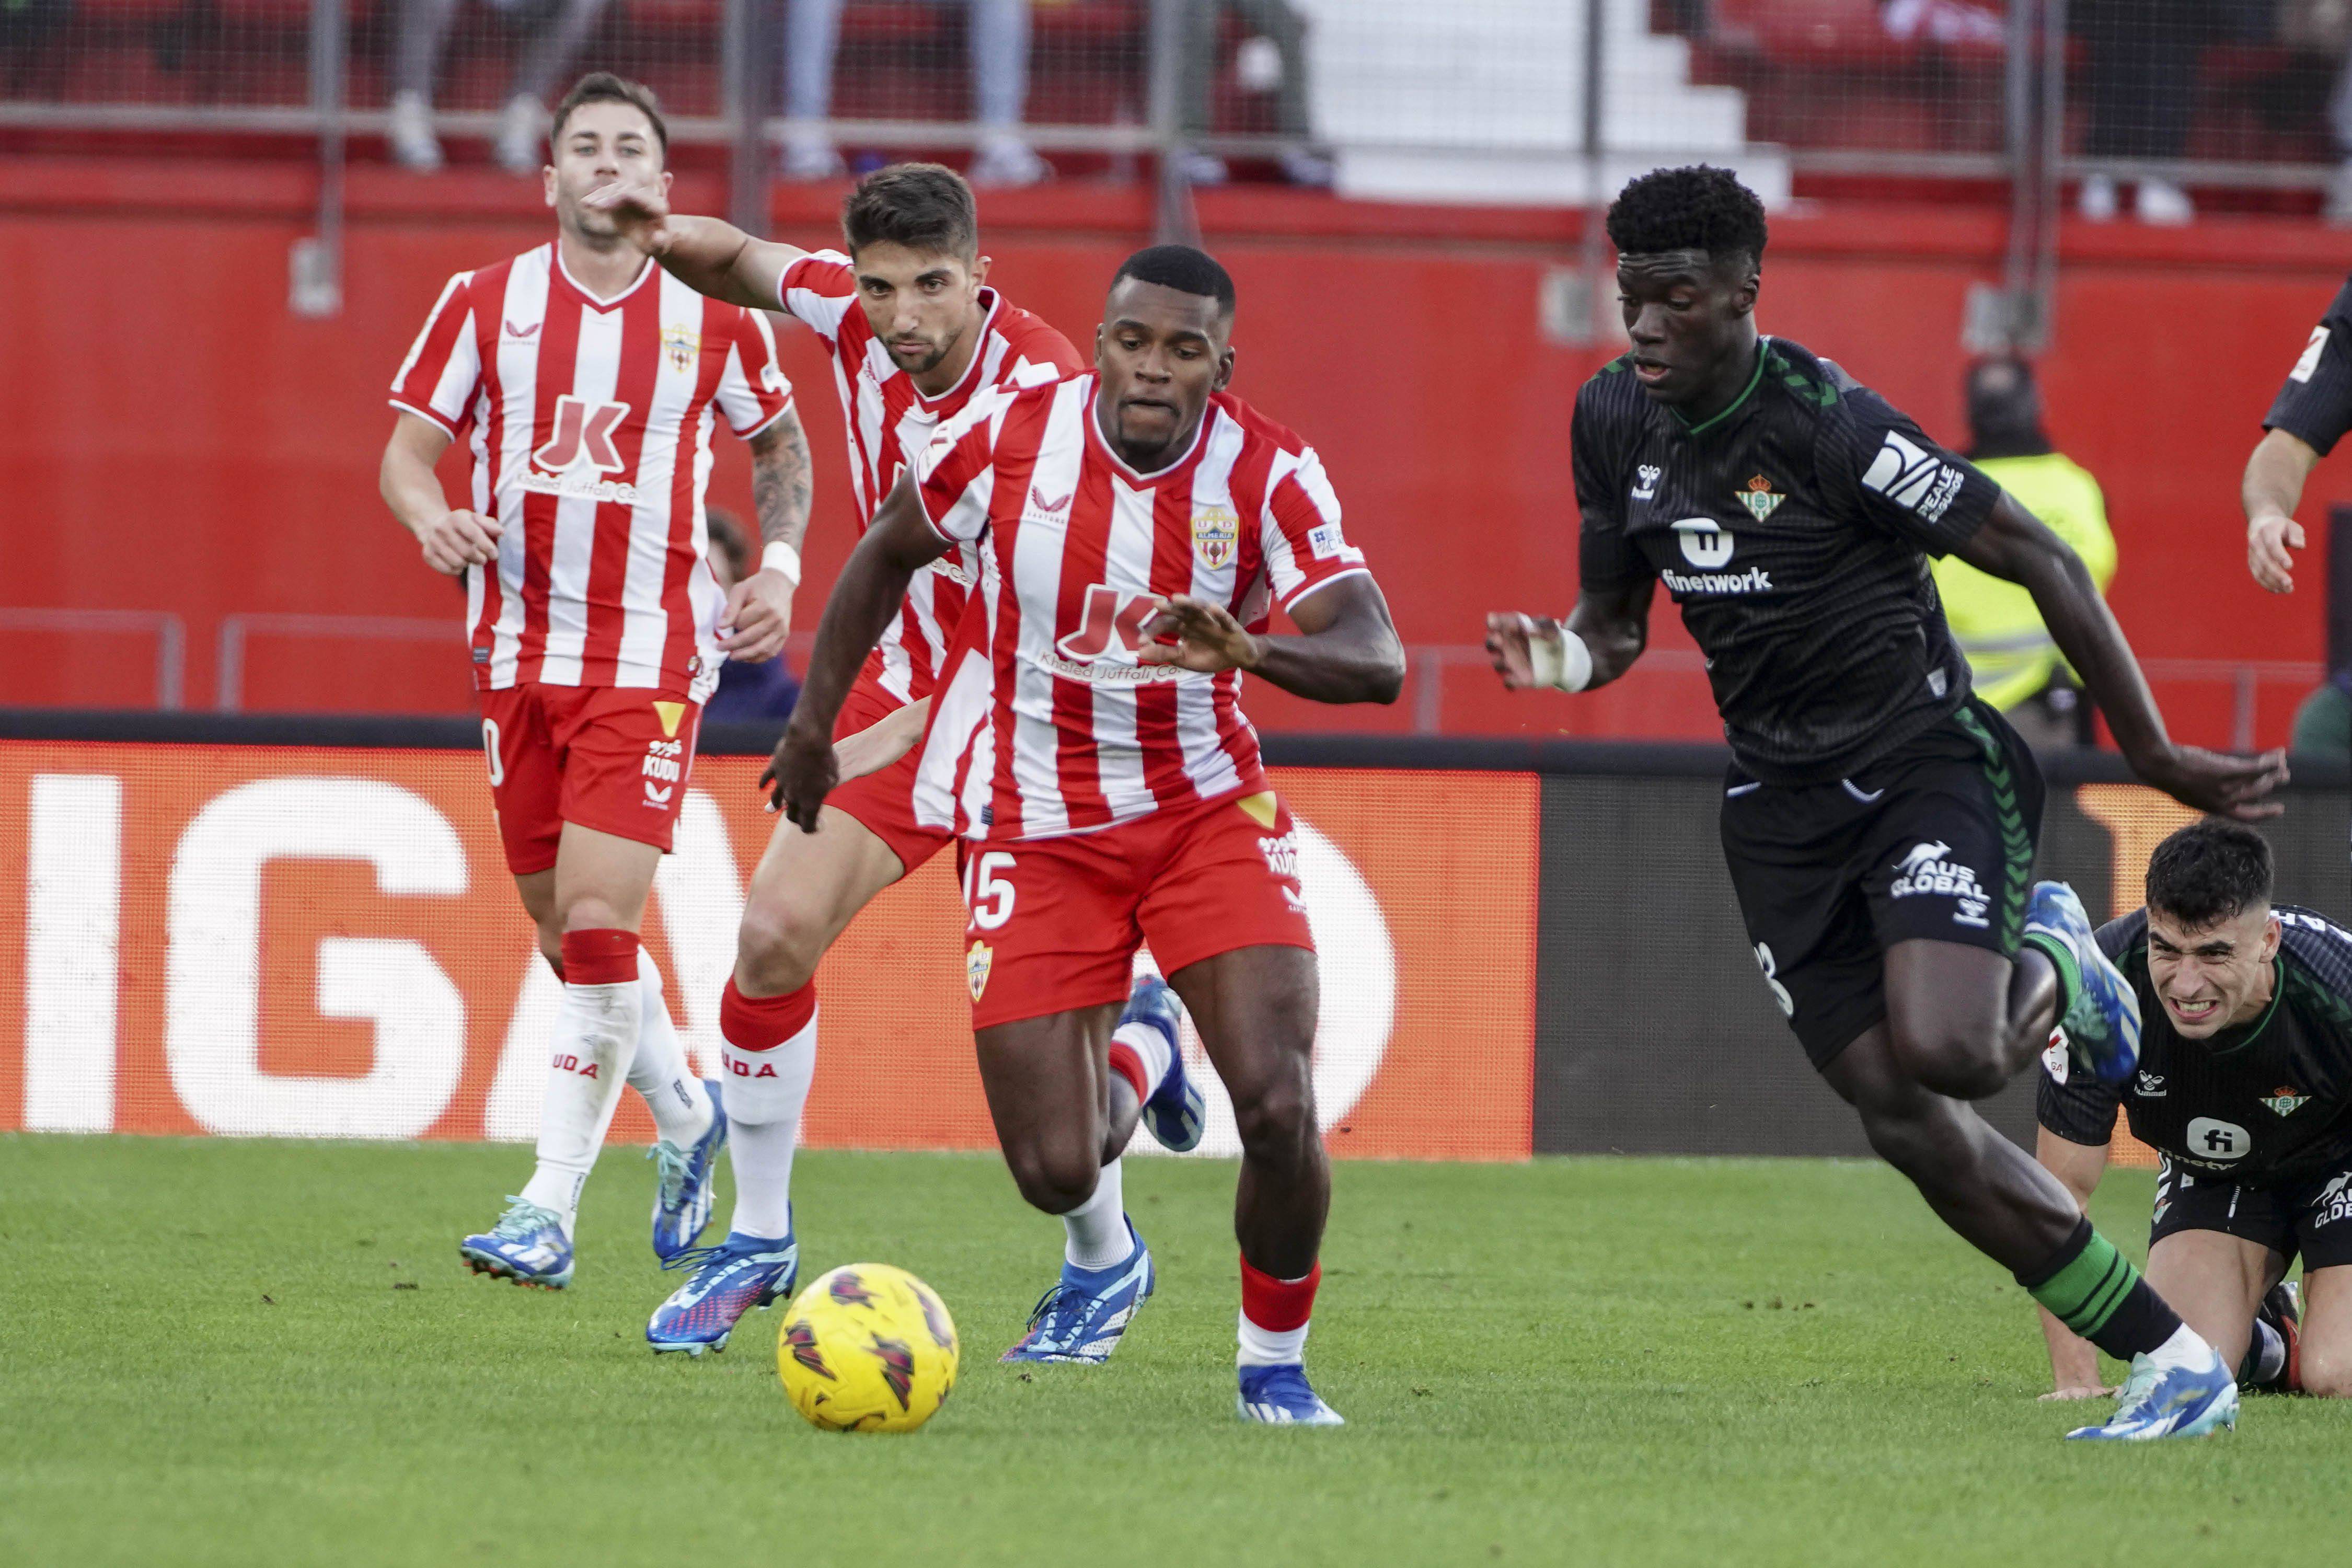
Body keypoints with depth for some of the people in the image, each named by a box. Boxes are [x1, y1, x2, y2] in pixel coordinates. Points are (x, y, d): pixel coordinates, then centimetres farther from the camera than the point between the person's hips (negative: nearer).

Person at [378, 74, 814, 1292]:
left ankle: (549, 1212, -12)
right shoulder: (485, 304, 1)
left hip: (651, 656, -3)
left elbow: (778, 442, 17)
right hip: (518, 652, 3)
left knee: (597, 918, -15)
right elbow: (408, 452, 4)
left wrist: (778, 565, 3)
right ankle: (686, 1121, 36)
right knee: (567, 931, 10)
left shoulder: (714, 317, 0)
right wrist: (430, 516, -18)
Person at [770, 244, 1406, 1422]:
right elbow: (886, 553, 6)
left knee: (1279, 1110, -19)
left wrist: (1249, 650, -44)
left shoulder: (1270, 475, -15)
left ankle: (1274, 1365, 9)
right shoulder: (1007, 438, -13)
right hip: (1037, 830, 0)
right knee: (1055, 1171, -5)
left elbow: (1377, 663, -25)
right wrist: (815, 719, 12)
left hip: (1207, 808, 0)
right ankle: (1108, 1258, 37)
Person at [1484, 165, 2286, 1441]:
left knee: (1942, 1051, -29)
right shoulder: (1614, 419, 1)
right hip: (1781, 798, 6)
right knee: (1901, 1117, -3)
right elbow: (1615, 617, 14)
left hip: (1924, 761, -6)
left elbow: (2037, 559, -16)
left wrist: (2151, 753, -13)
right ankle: (2172, 1359, 9)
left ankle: (2053, 974, 11)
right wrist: (1565, 656, -11)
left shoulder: (1827, 424, -21)